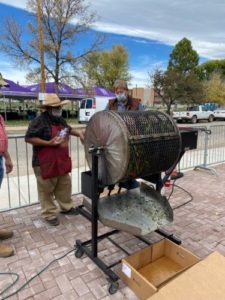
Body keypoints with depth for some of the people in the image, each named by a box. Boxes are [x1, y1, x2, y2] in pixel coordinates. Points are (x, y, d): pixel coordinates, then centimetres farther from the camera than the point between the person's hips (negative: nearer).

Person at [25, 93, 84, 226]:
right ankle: (50, 214, 21)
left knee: (64, 186, 19)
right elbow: (29, 138, -21)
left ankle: (66, 207, 37)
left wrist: (78, 133, 10)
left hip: (62, 161, 8)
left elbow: (68, 129, 28)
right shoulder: (39, 121, -16)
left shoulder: (60, 119, 10)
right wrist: (48, 143, -25)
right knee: (46, 190, 6)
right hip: (45, 163, -8)